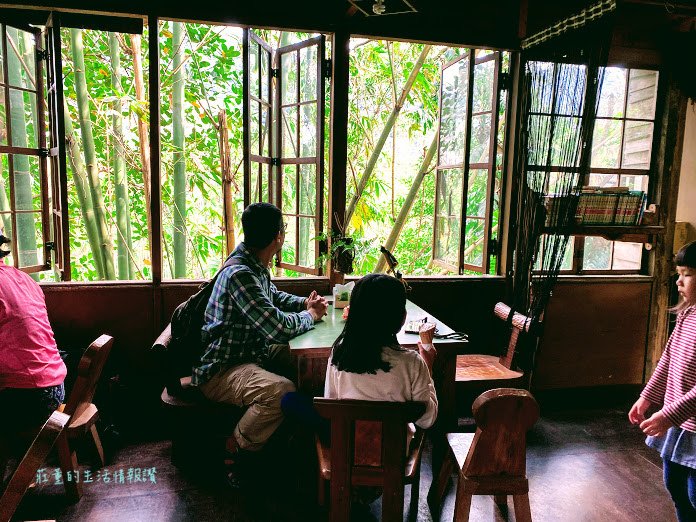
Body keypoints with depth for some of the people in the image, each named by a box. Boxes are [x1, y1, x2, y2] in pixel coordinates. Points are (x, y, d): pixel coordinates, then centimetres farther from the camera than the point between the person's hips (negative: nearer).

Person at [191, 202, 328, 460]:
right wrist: (311, 315, -10)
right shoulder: (239, 274, -27)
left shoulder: (255, 266, 4)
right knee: (281, 391, -33)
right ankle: (236, 450, -6)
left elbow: (274, 296, 24)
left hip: (251, 353, 10)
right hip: (220, 371, -10)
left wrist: (305, 303, 4)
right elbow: (278, 328, -30)